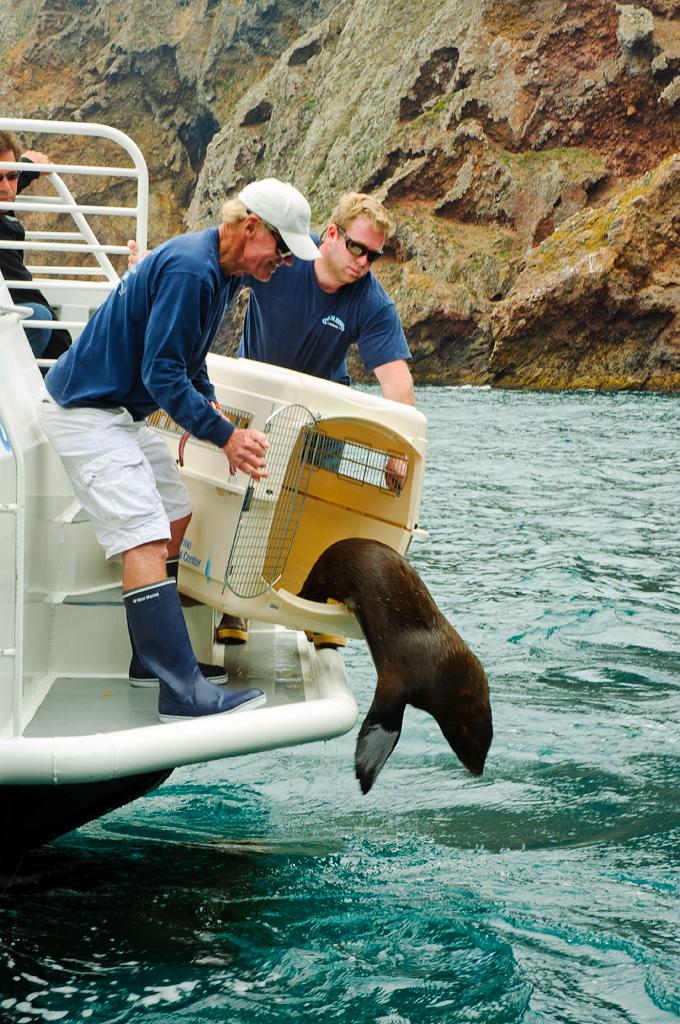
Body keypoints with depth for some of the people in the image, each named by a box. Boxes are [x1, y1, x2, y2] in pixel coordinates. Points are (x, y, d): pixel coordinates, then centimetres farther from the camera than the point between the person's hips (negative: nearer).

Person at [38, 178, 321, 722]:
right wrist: (225, 435, -25)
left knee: (176, 517, 14)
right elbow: (162, 374, -26)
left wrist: (207, 412, 12)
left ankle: (156, 656, 22)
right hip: (83, 409, -11)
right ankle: (182, 693, -22)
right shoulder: (188, 270, -23)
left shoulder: (224, 272, 9)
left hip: (122, 408, 11)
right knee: (145, 539, -18)